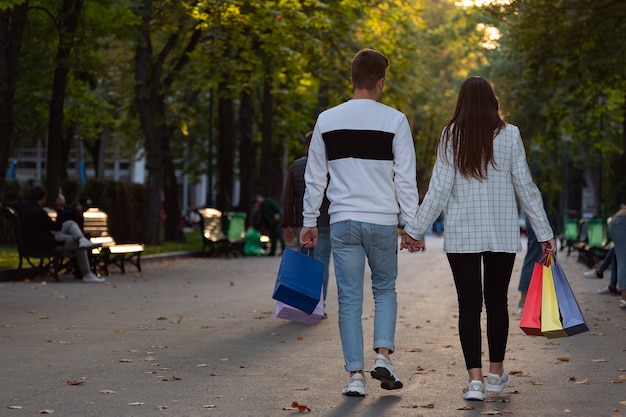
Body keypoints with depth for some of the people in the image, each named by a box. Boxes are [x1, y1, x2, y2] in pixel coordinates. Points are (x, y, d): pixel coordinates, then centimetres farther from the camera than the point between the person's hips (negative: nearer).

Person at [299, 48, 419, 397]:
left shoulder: (327, 120, 3)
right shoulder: (394, 120, -4)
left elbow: (315, 177, 8)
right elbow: (406, 178, -4)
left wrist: (309, 221, 15)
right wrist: (411, 225, 2)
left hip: (343, 222, 1)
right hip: (382, 222, -1)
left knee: (350, 299, 5)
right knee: (385, 289, 18)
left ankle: (356, 374, 5)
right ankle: (383, 355, 1)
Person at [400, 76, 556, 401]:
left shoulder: (451, 136, -3)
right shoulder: (509, 135, -2)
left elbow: (439, 189, -5)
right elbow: (526, 187, -1)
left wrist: (415, 229, 2)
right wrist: (545, 233, 6)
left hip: (461, 235, -1)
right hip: (503, 235, 1)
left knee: (468, 305, 2)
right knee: (497, 302, 13)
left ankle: (475, 378, -6)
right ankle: (496, 373, 24)